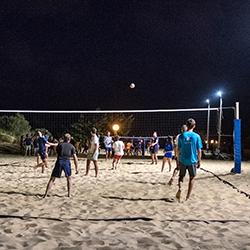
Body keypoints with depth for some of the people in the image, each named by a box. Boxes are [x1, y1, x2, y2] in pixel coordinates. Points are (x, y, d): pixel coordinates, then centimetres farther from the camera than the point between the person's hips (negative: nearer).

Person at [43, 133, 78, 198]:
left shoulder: (60, 145, 14)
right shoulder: (71, 146, 11)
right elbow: (75, 158, 5)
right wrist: (76, 168, 7)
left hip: (59, 161, 1)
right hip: (67, 162, 0)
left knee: (52, 179, 8)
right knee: (69, 178, 20)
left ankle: (46, 194, 4)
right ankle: (69, 194, 15)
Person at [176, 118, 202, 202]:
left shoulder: (181, 136, -3)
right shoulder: (196, 136, -6)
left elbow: (179, 150, 0)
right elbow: (199, 151, -4)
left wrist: (179, 160, 11)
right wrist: (199, 161, 7)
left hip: (183, 160, 1)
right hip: (192, 161, -1)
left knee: (181, 176, 18)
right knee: (192, 178, 14)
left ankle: (179, 188, -10)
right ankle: (188, 196, 17)